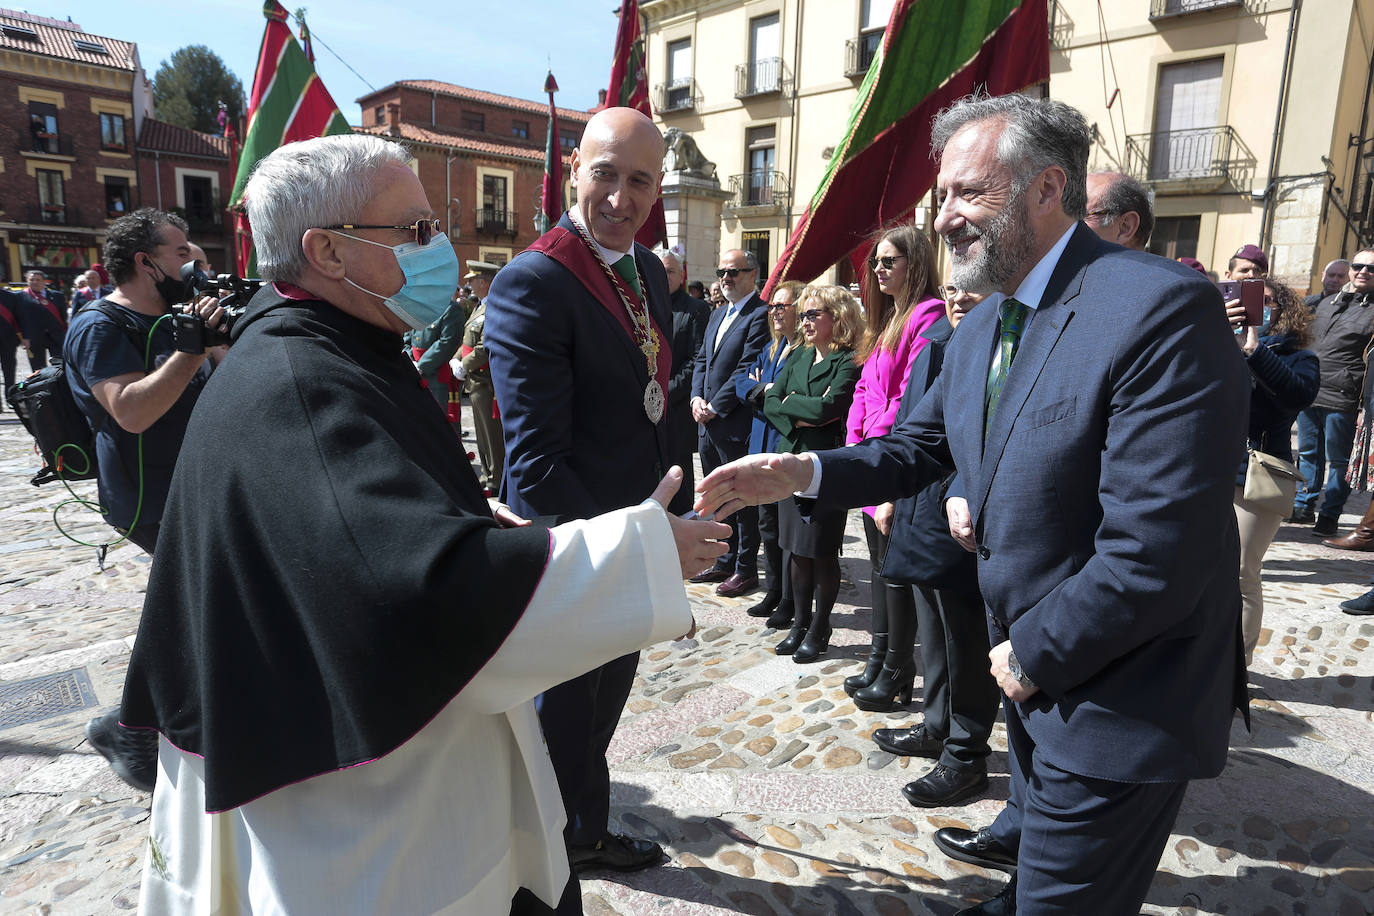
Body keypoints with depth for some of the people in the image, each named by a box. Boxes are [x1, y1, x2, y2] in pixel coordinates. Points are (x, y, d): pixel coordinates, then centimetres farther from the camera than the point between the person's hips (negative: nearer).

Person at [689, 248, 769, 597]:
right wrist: (696, 398, 1)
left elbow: (747, 370, -17)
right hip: (707, 423, 9)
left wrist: (715, 407, -14)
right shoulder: (717, 314, 18)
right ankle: (725, 562, 29)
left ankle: (746, 569, 15)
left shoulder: (760, 315, -11)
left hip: (736, 423, -9)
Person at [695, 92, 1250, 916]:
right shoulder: (983, 327, 5)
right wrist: (804, 473, -10)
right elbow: (920, 446, 7)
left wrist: (1035, 653, -17)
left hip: (1120, 695, -8)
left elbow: (1161, 547, -29)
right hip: (1030, 665, 8)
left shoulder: (1162, 308, -25)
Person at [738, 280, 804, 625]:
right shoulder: (771, 347, 16)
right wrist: (767, 390, -12)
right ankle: (774, 593, 30)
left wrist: (763, 390, -10)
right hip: (763, 445, 9)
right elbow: (743, 383, 9)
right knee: (767, 525, 16)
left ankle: (789, 602, 15)